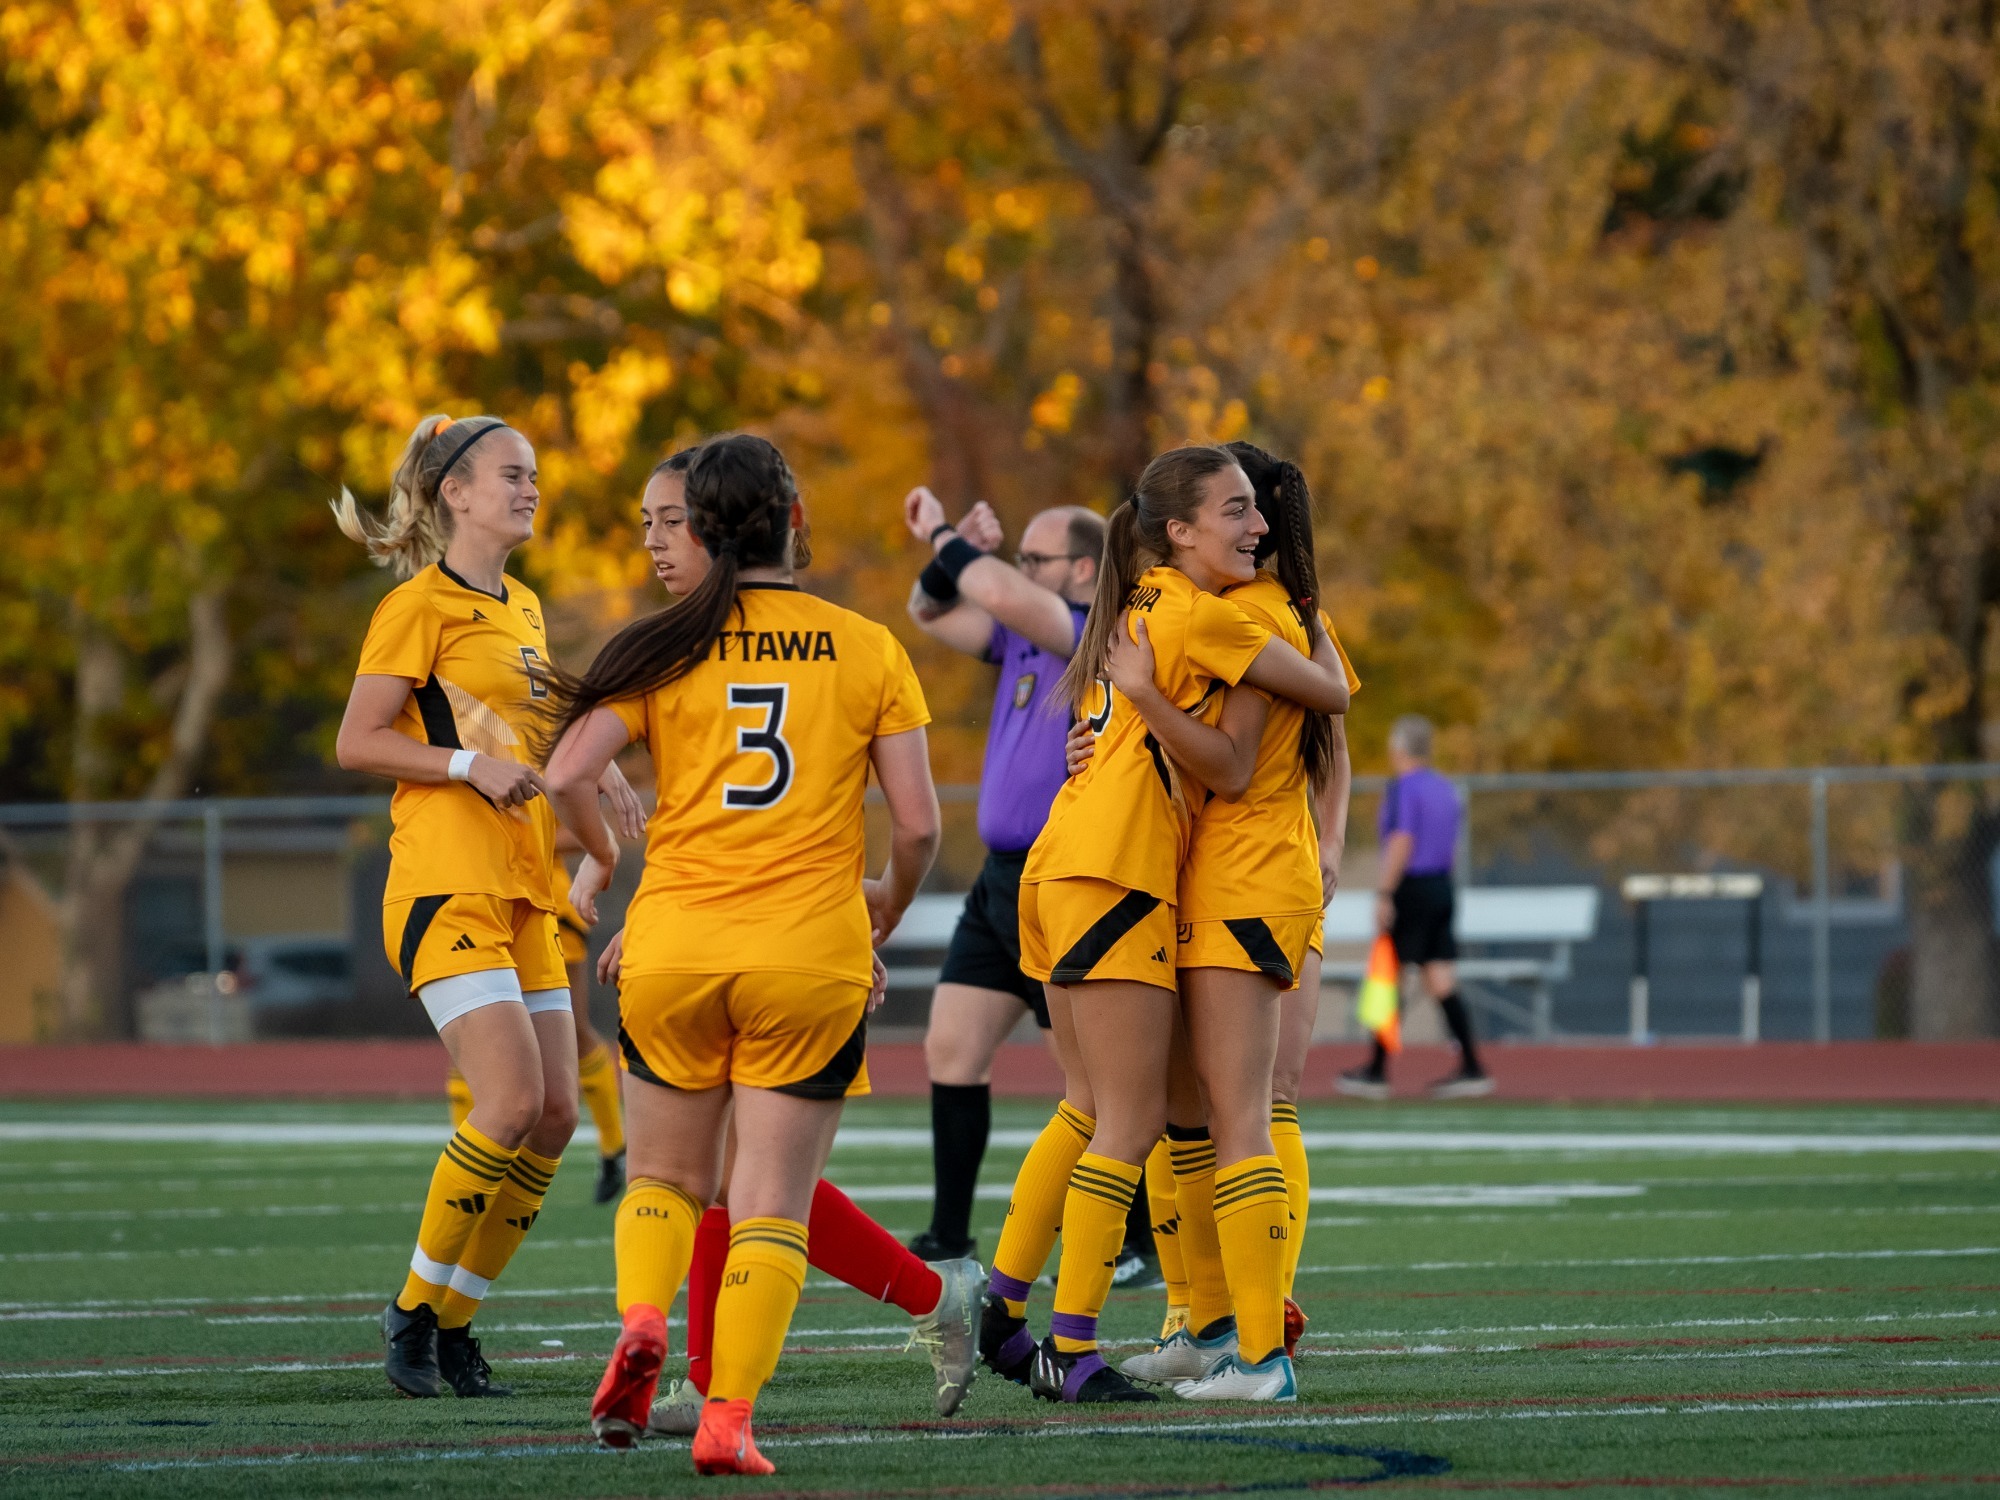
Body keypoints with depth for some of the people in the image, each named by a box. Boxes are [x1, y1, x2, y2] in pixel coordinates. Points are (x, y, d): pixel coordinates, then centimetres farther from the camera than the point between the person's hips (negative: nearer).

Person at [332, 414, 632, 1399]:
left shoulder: (524, 611, 18)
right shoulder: (421, 605, -6)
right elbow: (357, 743, -10)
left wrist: (585, 768, 14)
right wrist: (472, 765, -18)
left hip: (522, 891, 8)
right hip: (447, 884, -8)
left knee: (555, 1113, 1)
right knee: (513, 1102, -18)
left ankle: (453, 1322, 12)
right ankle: (414, 1309, -3)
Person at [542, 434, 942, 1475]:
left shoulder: (662, 648, 1)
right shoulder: (868, 649, 2)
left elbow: (567, 776, -8)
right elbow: (918, 823, 0)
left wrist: (600, 860, 12)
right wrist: (889, 904, 20)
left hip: (672, 949, 1)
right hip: (813, 958, -1)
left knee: (664, 1177, 19)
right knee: (770, 1207, 3)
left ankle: (640, 1324, -8)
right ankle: (728, 1417, -10)